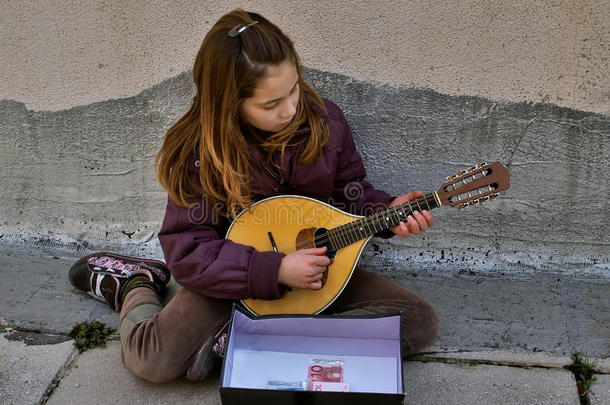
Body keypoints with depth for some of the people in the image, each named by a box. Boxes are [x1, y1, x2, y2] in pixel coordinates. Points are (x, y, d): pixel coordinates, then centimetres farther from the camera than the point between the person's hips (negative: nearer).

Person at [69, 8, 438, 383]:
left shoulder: (323, 120, -10)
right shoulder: (199, 153, -18)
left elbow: (350, 192, 5)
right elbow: (186, 250, -19)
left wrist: (386, 211, -17)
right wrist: (275, 270, -29)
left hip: (318, 266, 4)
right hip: (236, 277, -4)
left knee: (421, 321, -16)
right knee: (152, 359, -27)